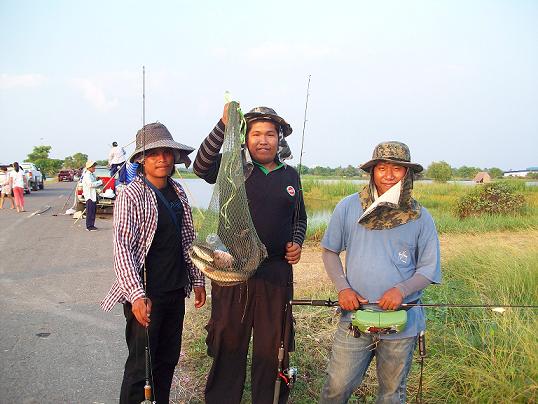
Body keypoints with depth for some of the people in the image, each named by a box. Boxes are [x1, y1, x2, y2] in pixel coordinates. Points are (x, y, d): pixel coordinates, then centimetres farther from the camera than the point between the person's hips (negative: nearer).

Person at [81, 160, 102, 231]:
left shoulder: (92, 175, 19)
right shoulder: (86, 175, -12)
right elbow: (90, 184, -25)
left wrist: (99, 183, 8)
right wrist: (100, 182, -16)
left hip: (93, 195, 10)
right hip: (89, 196, -10)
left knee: (93, 211, 12)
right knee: (90, 211, -8)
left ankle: (92, 225, 19)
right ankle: (89, 226, -5)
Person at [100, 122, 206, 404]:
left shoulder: (177, 192, 8)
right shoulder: (131, 195, -12)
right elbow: (122, 247, -18)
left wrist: (197, 280, 13)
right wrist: (137, 295, -26)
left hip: (176, 291, 6)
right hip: (146, 295, -6)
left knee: (168, 359, 16)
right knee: (141, 365, 2)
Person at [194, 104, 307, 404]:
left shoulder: (290, 175, 9)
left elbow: (300, 218, 20)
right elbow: (202, 167, -21)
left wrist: (297, 243, 1)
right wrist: (224, 126, -30)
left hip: (277, 274, 2)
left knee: (271, 348, 14)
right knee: (229, 345, 12)